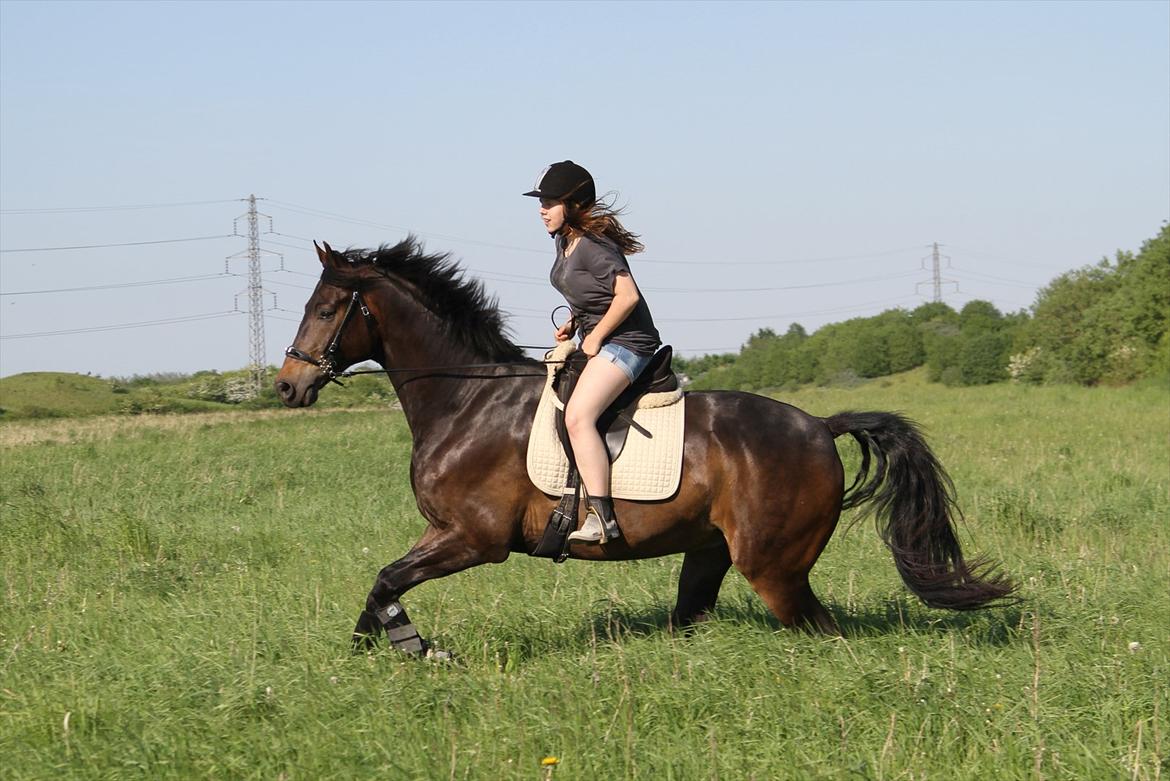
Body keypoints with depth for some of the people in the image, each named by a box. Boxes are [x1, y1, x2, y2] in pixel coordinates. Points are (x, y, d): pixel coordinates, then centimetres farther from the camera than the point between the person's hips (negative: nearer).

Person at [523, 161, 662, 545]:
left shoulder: (594, 246, -20)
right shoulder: (565, 242, 9)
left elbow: (627, 296, -25)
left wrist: (594, 338, -18)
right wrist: (572, 322, 9)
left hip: (627, 341, -11)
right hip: (597, 339, 11)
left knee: (578, 415, -27)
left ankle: (601, 517, -32)